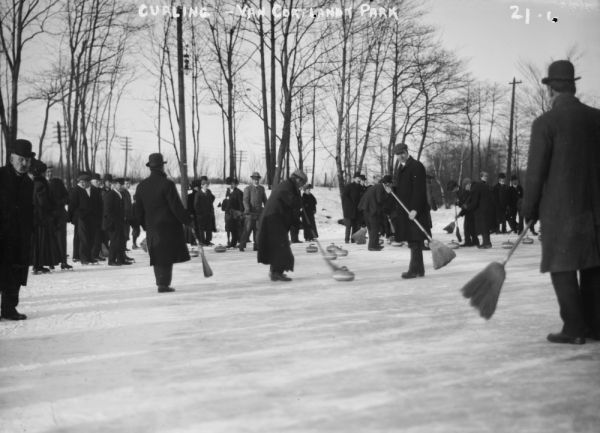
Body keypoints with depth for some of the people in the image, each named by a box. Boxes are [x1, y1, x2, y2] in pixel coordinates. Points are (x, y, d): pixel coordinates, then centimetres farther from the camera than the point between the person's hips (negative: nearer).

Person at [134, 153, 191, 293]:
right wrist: (187, 221, -4)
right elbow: (176, 207, -14)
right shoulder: (167, 184, -13)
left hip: (151, 227, 6)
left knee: (157, 257, 13)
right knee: (167, 256, -1)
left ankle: (161, 282, 19)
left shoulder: (141, 186, 7)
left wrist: (145, 225, 23)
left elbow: (138, 210, 12)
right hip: (168, 226, -6)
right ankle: (164, 284, -3)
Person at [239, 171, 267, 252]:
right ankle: (242, 246, 0)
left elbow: (264, 200, 21)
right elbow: (245, 200, -9)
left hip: (259, 213, 4)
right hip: (250, 212, -4)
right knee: (247, 229, -6)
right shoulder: (247, 189, 0)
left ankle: (257, 246, 8)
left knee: (258, 230, 3)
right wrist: (247, 208, -25)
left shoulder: (262, 188, 15)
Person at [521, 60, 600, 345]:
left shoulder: (545, 123, -9)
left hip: (560, 206, -5)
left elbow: (536, 171, -9)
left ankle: (573, 328, 2)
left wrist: (529, 209, 1)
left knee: (563, 267, 2)